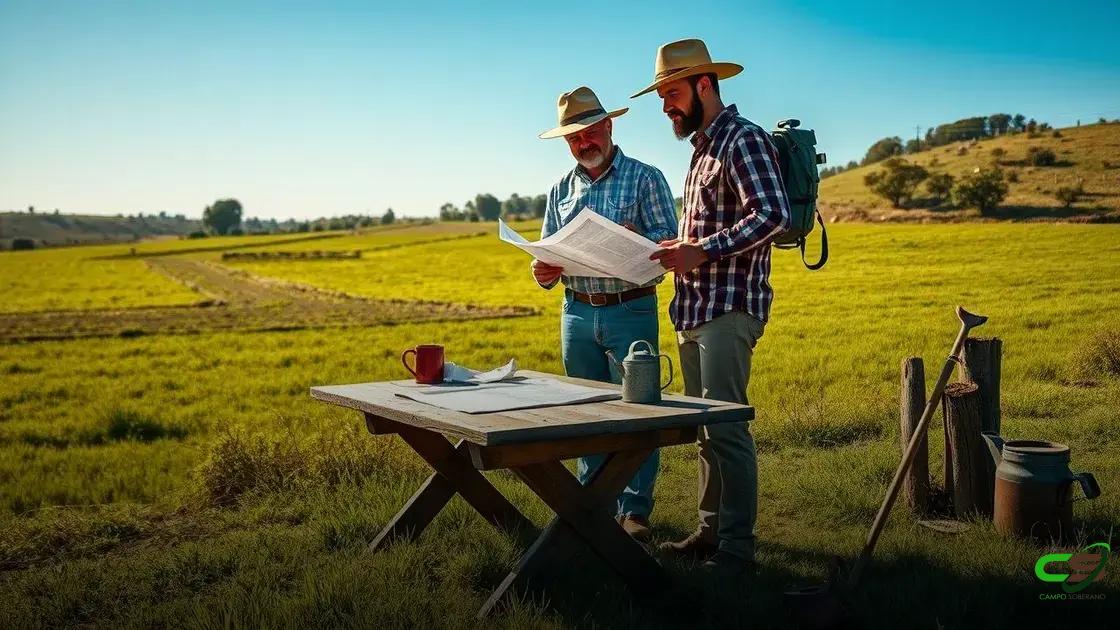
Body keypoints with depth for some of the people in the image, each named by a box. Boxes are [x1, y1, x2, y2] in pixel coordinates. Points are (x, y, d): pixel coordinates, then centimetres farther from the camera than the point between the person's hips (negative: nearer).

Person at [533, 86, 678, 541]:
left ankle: (635, 511, 5)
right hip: (577, 314, 5)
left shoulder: (645, 178, 0)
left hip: (631, 311, -4)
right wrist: (544, 273, -10)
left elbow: (671, 242, -7)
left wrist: (637, 240, -28)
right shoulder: (561, 191, 14)